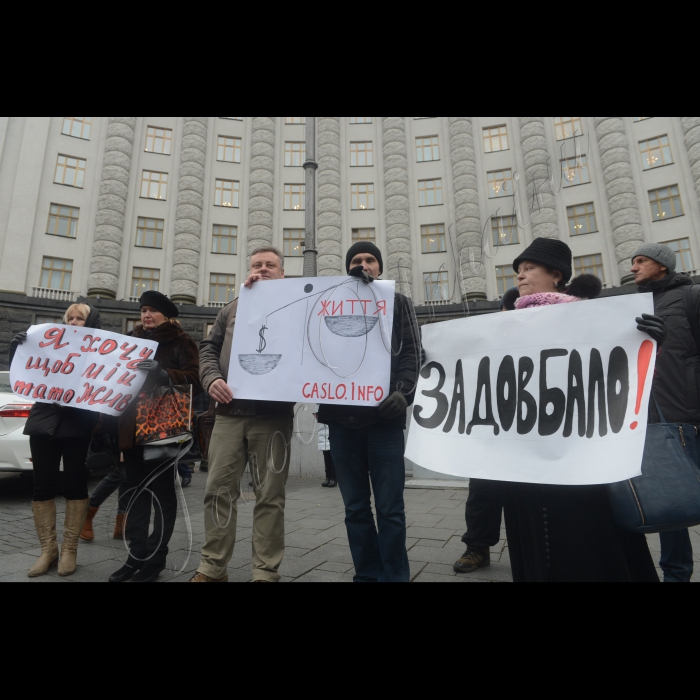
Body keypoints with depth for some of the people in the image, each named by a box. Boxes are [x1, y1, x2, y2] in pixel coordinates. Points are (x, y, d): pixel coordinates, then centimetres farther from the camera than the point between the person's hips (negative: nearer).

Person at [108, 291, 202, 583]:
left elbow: (195, 379, -12)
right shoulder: (133, 340, 17)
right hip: (132, 424, 6)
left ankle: (155, 559, 9)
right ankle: (136, 555, 18)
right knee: (135, 490, 9)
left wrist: (164, 374, -27)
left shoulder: (180, 342, 0)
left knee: (161, 491, 1)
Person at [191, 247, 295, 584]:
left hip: (273, 413, -3)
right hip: (229, 411, 3)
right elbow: (209, 348, 15)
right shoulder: (232, 309, 19)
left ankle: (266, 572, 16)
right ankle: (213, 567, 22)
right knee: (219, 488, 6)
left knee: (270, 495, 3)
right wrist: (212, 378, -5)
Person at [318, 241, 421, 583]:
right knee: (355, 507, 10)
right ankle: (366, 574, 24)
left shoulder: (398, 303, 12)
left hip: (383, 416, -2)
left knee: (389, 507, 1)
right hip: (342, 417, 2)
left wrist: (402, 392, -14)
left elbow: (412, 353, 2)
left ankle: (394, 576, 16)